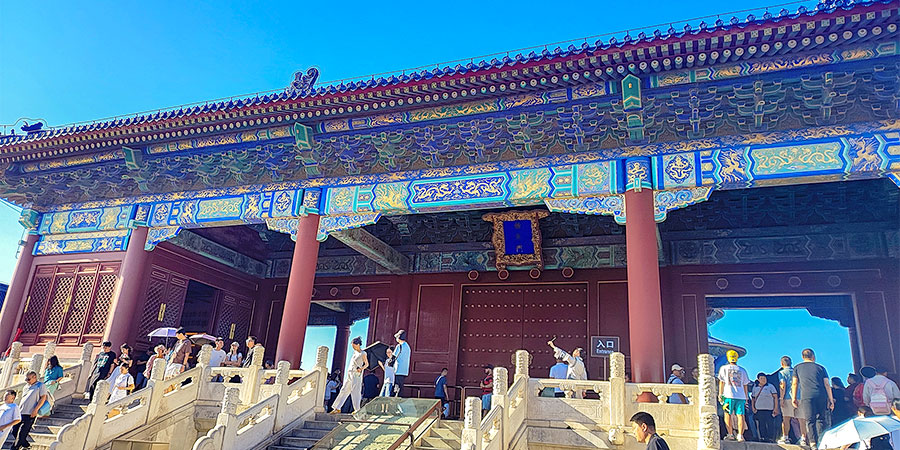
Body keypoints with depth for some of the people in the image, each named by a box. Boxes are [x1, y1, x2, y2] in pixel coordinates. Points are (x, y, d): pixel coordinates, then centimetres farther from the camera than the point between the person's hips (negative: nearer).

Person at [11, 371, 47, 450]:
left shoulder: (41, 386, -2)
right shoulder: (26, 386, 20)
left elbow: (43, 397, -10)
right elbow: (22, 399, 27)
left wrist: (35, 410, -17)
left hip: (29, 414, -8)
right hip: (20, 412, 8)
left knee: (22, 433, -7)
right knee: (14, 431, 7)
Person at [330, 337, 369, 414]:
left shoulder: (363, 354, -7)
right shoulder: (355, 352, 14)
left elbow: (367, 364, -2)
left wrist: (361, 369, -19)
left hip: (356, 375, -7)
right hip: (349, 374, 8)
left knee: (355, 391, -7)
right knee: (344, 390, 4)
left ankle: (357, 409, -2)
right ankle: (338, 408, 5)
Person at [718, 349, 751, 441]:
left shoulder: (724, 368, 5)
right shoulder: (742, 370, 13)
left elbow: (721, 382, 2)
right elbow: (745, 385, 15)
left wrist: (720, 394, 7)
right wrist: (746, 398, 20)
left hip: (729, 395, -3)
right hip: (741, 396, 3)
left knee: (728, 415, 4)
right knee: (740, 415, 2)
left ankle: (731, 434, 1)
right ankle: (740, 435, -2)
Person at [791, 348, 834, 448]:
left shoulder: (797, 368, 15)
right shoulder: (820, 368, 16)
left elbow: (794, 384, 13)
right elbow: (827, 384, 11)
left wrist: (794, 398, 18)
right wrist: (831, 400, 12)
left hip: (807, 396, -1)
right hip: (821, 396, 1)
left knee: (810, 420, -3)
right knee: (821, 419, 11)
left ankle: (813, 442, -13)